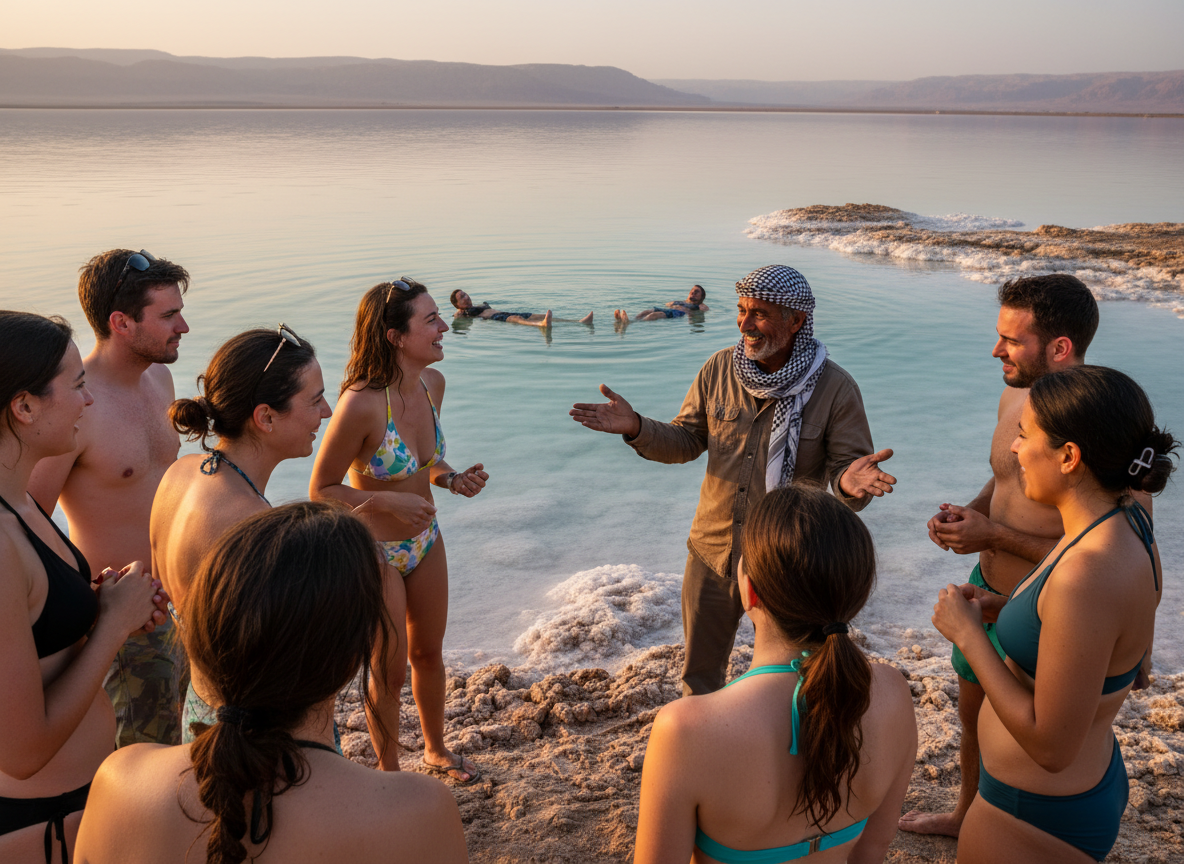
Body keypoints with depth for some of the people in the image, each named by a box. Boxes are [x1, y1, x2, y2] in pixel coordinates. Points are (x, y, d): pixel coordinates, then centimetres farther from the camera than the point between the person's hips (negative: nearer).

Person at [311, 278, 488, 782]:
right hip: (374, 552, -6)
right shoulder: (361, 403, -29)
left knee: (429, 653, 24)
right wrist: (388, 501, -28)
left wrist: (453, 479, -9)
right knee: (390, 672, 12)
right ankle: (389, 771, 37)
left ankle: (436, 749, 48)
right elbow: (321, 490, -18)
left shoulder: (432, 384, -7)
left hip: (425, 540, 7)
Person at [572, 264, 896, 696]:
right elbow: (686, 441, 4)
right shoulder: (719, 369, -6)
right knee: (699, 670, 21)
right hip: (712, 552, 3)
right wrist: (636, 428, -14)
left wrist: (849, 483, -38)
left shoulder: (835, 388, -15)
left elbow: (844, 467, -14)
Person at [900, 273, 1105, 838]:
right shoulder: (1014, 397, -3)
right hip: (986, 590, 8)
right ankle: (966, 813, 53)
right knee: (973, 713, 27)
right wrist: (966, 513, -6)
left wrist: (994, 535, -26)